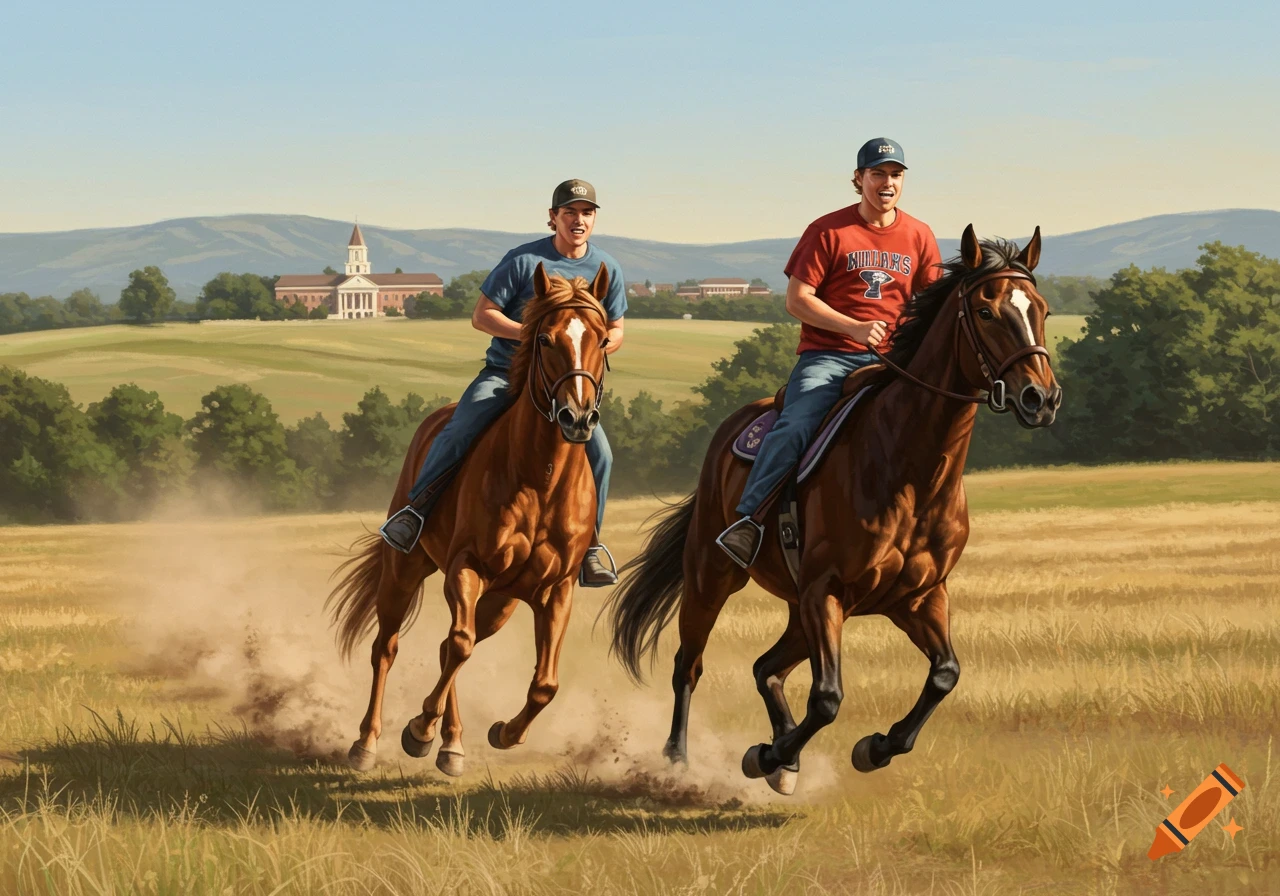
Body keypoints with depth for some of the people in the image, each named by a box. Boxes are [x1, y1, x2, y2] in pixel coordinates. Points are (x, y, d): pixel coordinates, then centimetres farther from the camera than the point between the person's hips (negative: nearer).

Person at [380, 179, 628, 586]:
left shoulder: (607, 269, 4)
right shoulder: (524, 260, -7)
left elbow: (616, 331, 14)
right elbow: (482, 315, -6)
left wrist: (598, 345, -10)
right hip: (506, 371, -2)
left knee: (598, 452, -19)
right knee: (459, 431, -27)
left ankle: (589, 546, -2)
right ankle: (416, 508, -9)